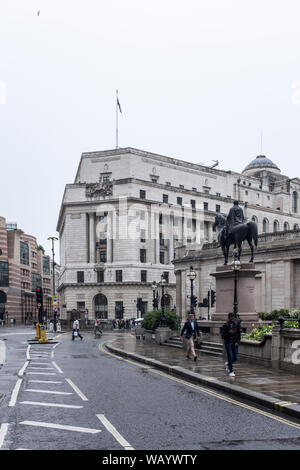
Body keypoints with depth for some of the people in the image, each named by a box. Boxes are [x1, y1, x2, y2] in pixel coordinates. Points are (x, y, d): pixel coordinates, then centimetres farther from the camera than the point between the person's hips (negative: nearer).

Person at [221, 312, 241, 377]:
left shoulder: (237, 324, 0)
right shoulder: (225, 325, -7)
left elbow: (239, 334, 5)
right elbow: (223, 335, -7)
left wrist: (237, 342, -7)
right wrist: (229, 333, -22)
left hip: (235, 343, 3)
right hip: (228, 343, -3)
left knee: (235, 358, 2)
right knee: (230, 357, -8)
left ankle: (227, 364, 32)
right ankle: (231, 371, 4)